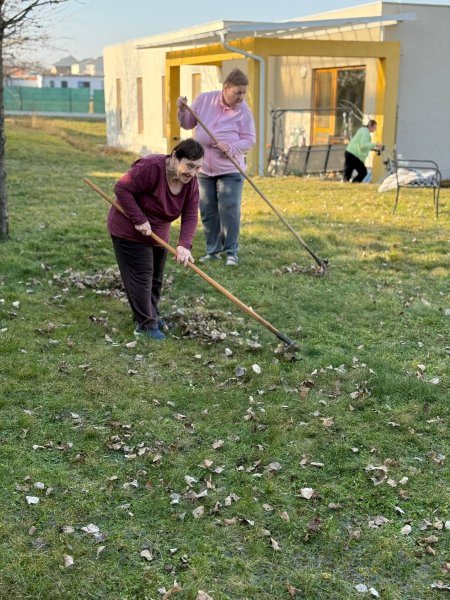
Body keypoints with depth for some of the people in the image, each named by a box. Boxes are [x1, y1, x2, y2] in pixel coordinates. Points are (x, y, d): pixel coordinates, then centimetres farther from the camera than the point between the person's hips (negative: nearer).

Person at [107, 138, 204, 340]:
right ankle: (145, 325, 2)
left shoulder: (191, 183, -9)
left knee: (156, 278, 15)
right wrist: (139, 220, -29)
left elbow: (190, 217, -13)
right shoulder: (151, 167, -30)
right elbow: (122, 188, -29)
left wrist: (184, 245, -29)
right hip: (130, 231, -7)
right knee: (141, 277, -7)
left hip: (158, 233, 7)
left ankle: (151, 316, 32)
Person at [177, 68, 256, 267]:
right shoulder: (204, 100, -1)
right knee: (208, 212, 7)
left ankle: (231, 251, 5)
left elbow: (249, 139, -8)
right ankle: (212, 250, 19)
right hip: (204, 168, 3)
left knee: (229, 211, -7)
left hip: (230, 170, -3)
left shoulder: (243, 111, -8)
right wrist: (182, 110, -10)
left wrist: (230, 148, -25)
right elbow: (187, 124, 10)